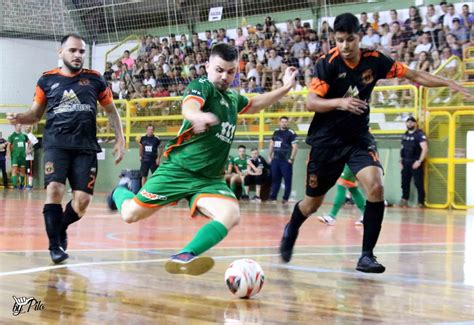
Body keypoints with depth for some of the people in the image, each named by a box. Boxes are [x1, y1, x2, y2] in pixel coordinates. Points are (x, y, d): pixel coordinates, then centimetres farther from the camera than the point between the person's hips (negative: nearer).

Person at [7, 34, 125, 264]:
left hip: (86, 146, 1)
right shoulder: (47, 80, 7)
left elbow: (111, 111, 18)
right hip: (56, 143, -1)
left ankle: (60, 229, 26)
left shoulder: (94, 79, 8)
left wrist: (120, 141, 10)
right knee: (54, 189, -22)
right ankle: (55, 244, -6)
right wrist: (19, 118, -7)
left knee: (82, 200, -6)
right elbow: (36, 114, 15)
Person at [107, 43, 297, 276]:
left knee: (231, 215, -25)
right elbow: (188, 106, -32)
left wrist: (285, 88, 33)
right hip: (178, 169, -5)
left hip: (210, 179, 5)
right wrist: (198, 116, -55)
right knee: (131, 214, -3)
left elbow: (254, 104, 40)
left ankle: (184, 257, -35)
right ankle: (120, 191, 33)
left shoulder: (233, 98, 16)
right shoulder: (201, 86, -7)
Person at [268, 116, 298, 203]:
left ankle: (286, 198, 3)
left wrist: (291, 159, -14)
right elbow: (272, 144, 21)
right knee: (275, 179, 9)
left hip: (286, 161, -6)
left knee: (287, 180, -2)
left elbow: (295, 147, -9)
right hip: (275, 159, 6)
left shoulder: (291, 133, -6)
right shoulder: (276, 132, 12)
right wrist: (269, 156, 15)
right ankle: (272, 197, 15)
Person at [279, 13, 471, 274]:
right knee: (313, 201, 8)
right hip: (326, 140, -2)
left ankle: (367, 256, -12)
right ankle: (291, 231, 43)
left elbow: (414, 76, 2)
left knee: (375, 187, -22)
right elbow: (311, 102, -19)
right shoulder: (328, 64, -15)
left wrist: (449, 83, -7)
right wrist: (339, 102, -36)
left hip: (359, 138, 2)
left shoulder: (374, 60, -6)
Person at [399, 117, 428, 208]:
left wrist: (419, 161, -20)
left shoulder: (419, 134, -7)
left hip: (415, 163, -7)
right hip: (405, 163, 7)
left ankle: (421, 202, -2)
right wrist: (401, 160, 14)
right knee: (405, 182, 8)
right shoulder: (405, 135, 16)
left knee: (418, 183, -6)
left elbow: (425, 149, -15)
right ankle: (404, 200, 15)